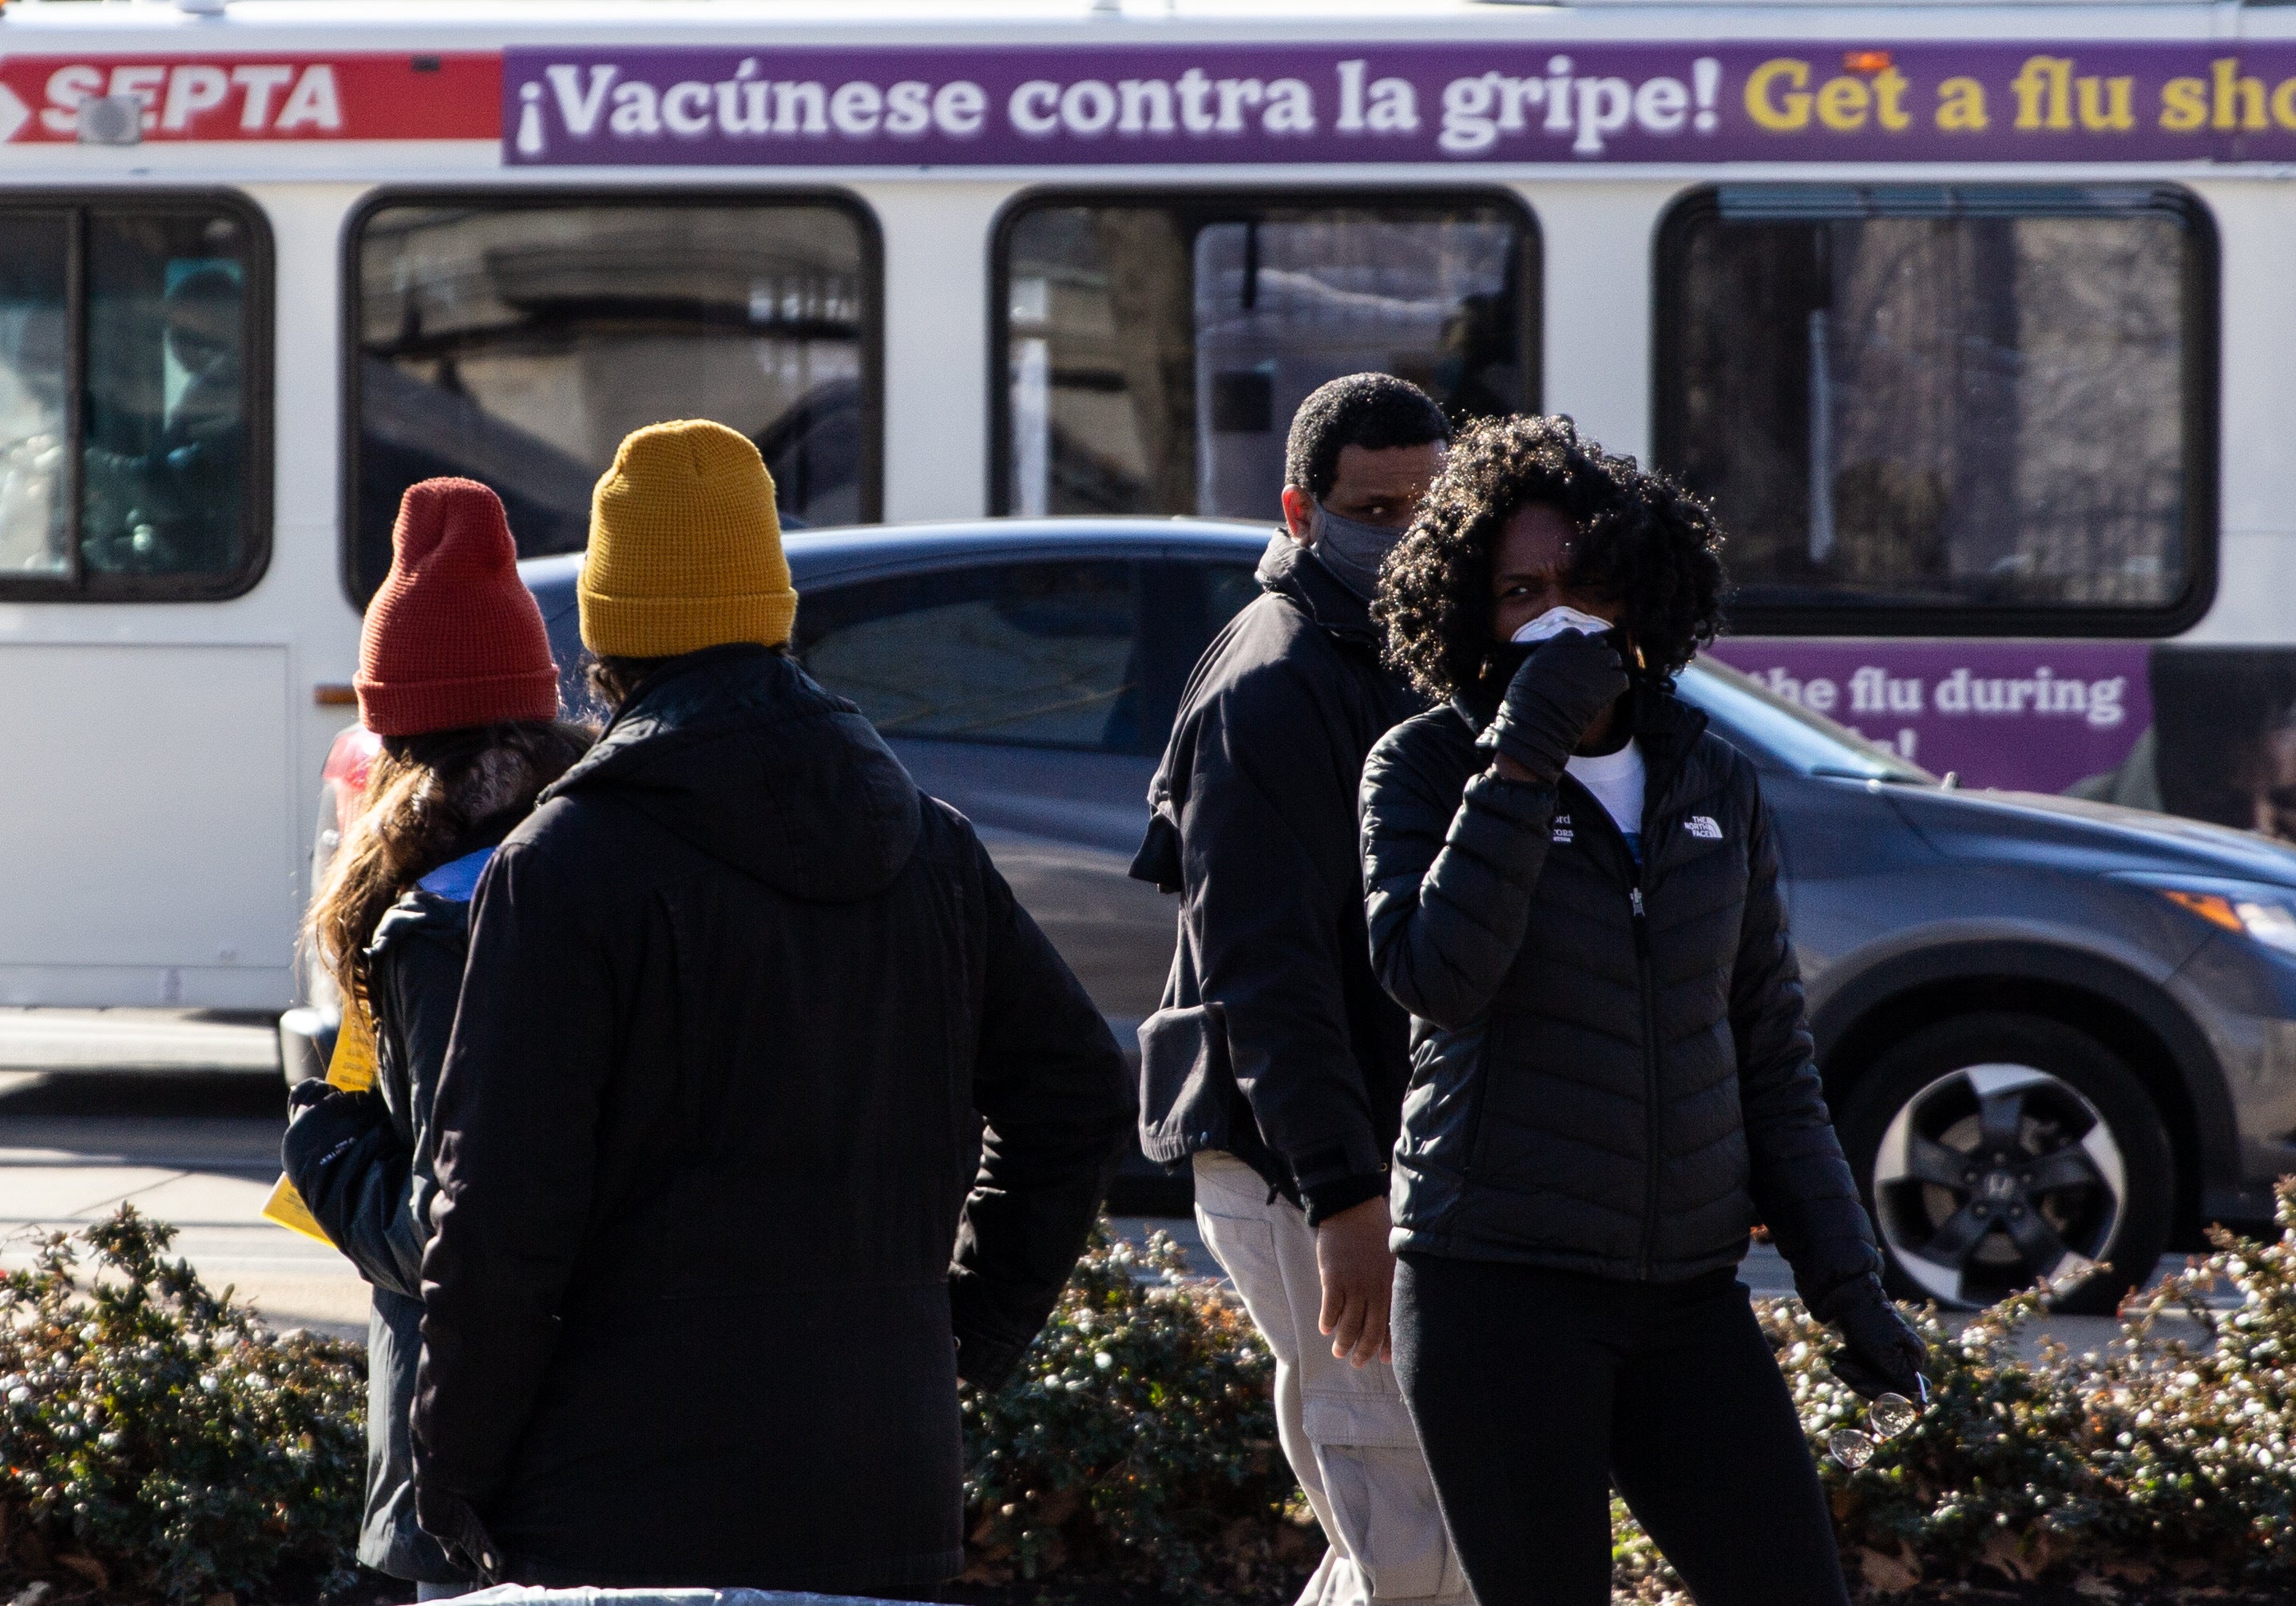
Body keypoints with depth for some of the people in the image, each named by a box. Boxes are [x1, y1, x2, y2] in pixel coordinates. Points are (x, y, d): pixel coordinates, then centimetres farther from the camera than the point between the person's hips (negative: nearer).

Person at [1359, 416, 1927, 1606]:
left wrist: (1843, 1276, 10)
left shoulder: (1714, 787, 11)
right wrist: (1523, 758, -20)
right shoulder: (1426, 769, -1)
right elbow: (1435, 978, -19)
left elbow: (1769, 1055, 16)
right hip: (1500, 1279, -4)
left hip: (1688, 1296, 4)